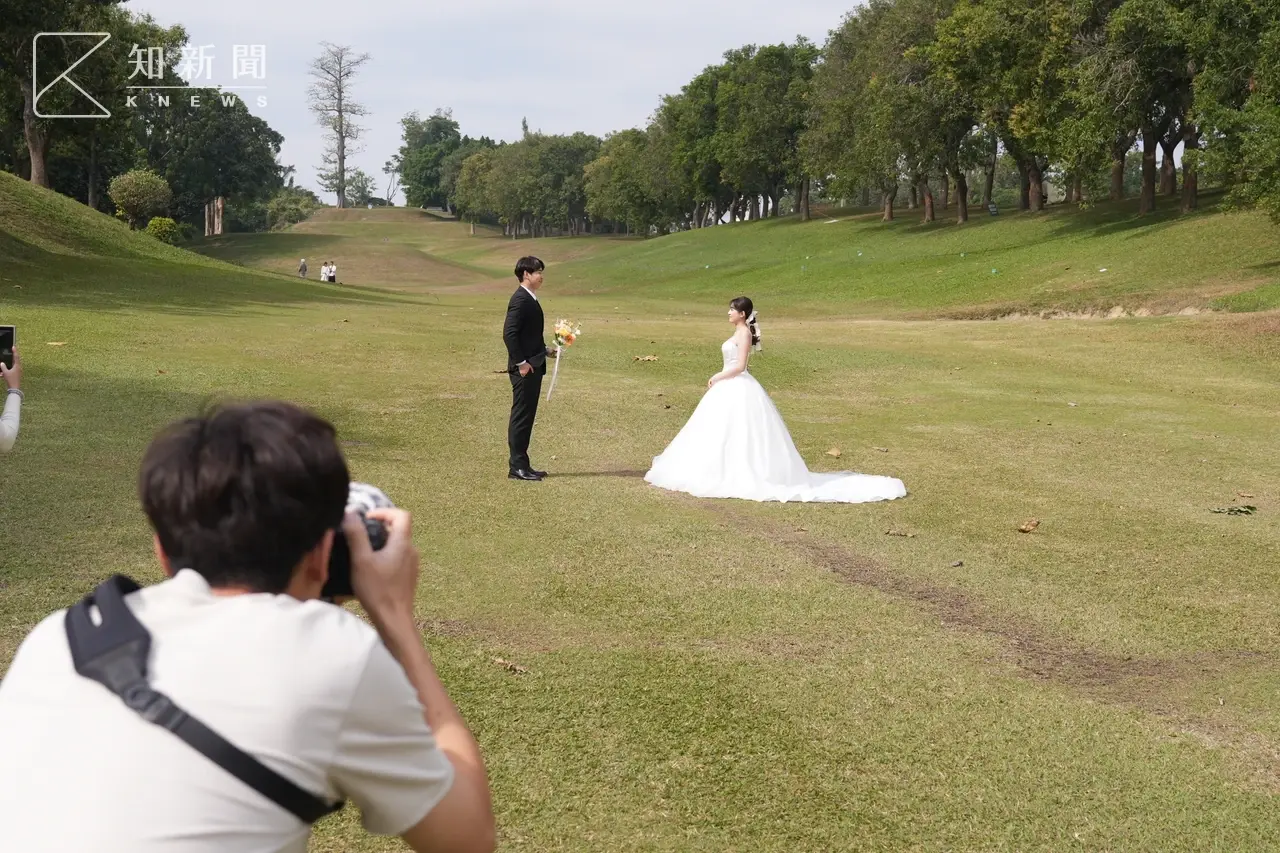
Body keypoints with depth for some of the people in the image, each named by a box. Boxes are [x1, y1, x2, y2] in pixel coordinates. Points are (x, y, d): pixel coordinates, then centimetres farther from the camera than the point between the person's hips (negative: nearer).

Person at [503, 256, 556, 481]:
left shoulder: (530, 299, 16)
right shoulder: (520, 299, -15)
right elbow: (509, 333, -22)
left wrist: (545, 351, 13)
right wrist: (521, 362, -21)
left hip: (533, 367, 10)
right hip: (524, 369, -10)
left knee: (526, 417, 13)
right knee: (520, 417, -5)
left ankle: (522, 465, 18)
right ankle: (517, 467, 0)